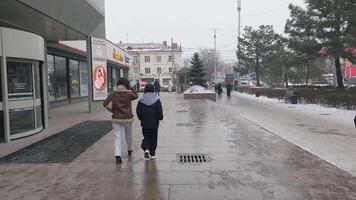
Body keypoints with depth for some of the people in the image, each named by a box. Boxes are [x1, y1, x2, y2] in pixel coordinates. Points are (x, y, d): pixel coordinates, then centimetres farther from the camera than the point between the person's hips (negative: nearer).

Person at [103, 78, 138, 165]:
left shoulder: (113, 94, -5)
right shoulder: (129, 94, -10)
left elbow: (105, 103, -7)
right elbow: (136, 96, 11)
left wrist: (112, 110, 4)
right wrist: (131, 88, 8)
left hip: (116, 119, 1)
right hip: (127, 118, 0)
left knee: (117, 137, 2)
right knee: (128, 135, 20)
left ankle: (117, 155, -11)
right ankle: (129, 150, 42)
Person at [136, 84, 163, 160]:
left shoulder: (141, 101, -5)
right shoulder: (157, 100, -9)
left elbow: (138, 112, -2)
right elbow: (160, 113, -8)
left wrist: (142, 119, 13)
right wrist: (160, 118, 10)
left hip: (145, 123, 1)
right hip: (154, 123, -1)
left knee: (146, 137, 14)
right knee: (153, 138, 12)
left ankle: (146, 149, -9)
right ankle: (152, 153, 17)